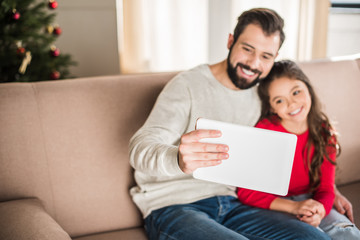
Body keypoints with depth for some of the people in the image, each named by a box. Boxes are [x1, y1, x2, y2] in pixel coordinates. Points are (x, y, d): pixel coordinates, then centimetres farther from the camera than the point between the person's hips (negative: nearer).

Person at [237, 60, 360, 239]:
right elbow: (246, 192, -16)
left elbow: (326, 187, 3)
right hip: (272, 208, -4)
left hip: (310, 202, 5)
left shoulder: (324, 133, 0)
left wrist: (319, 210, -22)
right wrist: (293, 207, -26)